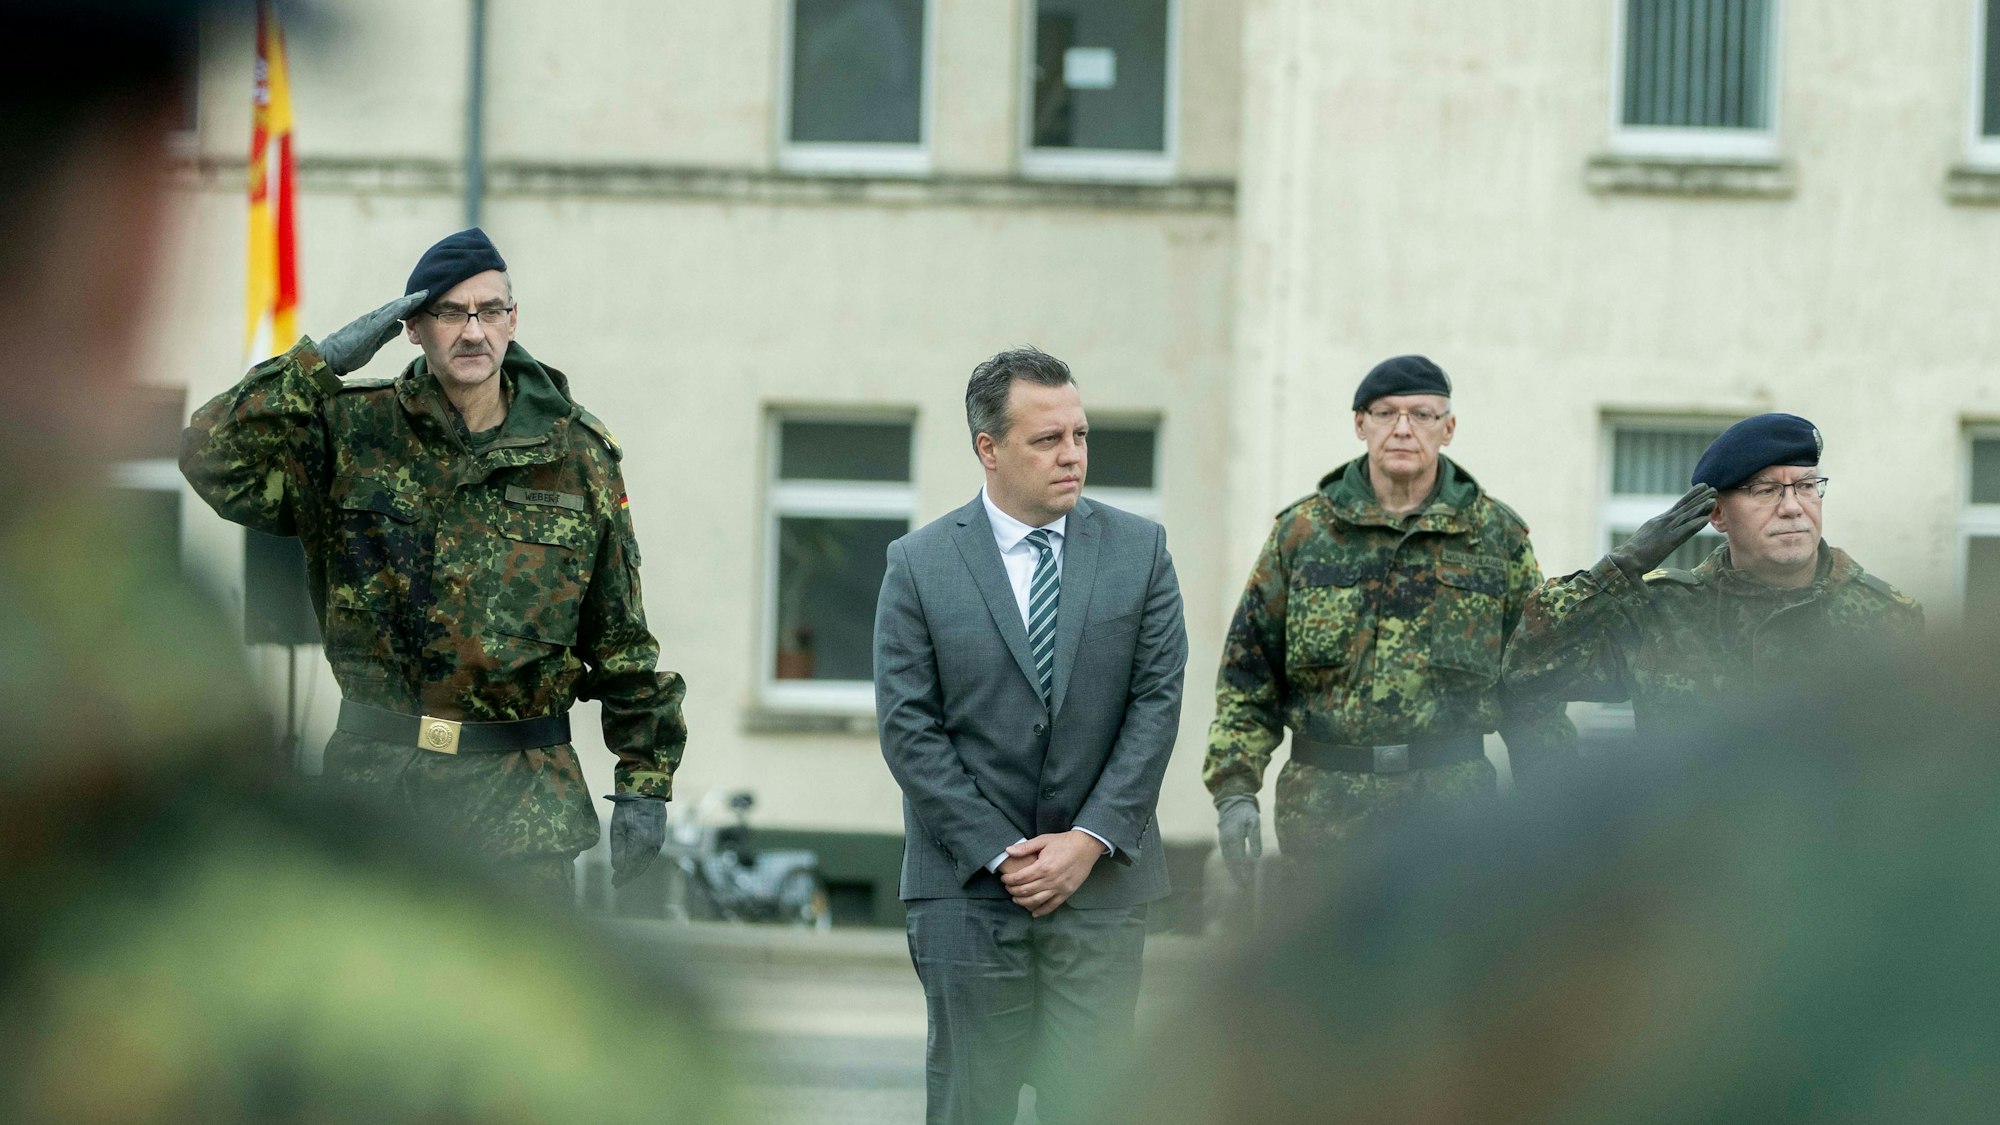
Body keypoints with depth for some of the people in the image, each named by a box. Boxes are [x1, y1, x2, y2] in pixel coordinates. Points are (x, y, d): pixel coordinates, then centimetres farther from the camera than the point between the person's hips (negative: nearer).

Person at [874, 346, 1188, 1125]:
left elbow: (1157, 701, 0)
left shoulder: (1138, 550, 5)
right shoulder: (919, 564, 0)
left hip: (1101, 879, 1)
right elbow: (908, 728, -4)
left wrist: (1090, 841, -9)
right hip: (968, 886, -1)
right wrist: (999, 854, -10)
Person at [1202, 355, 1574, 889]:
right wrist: (1234, 789, -2)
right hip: (1322, 804, 1)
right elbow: (1247, 671, 8)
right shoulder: (1302, 530, 8)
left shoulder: (1497, 537, 7)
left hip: (1452, 805, -1)